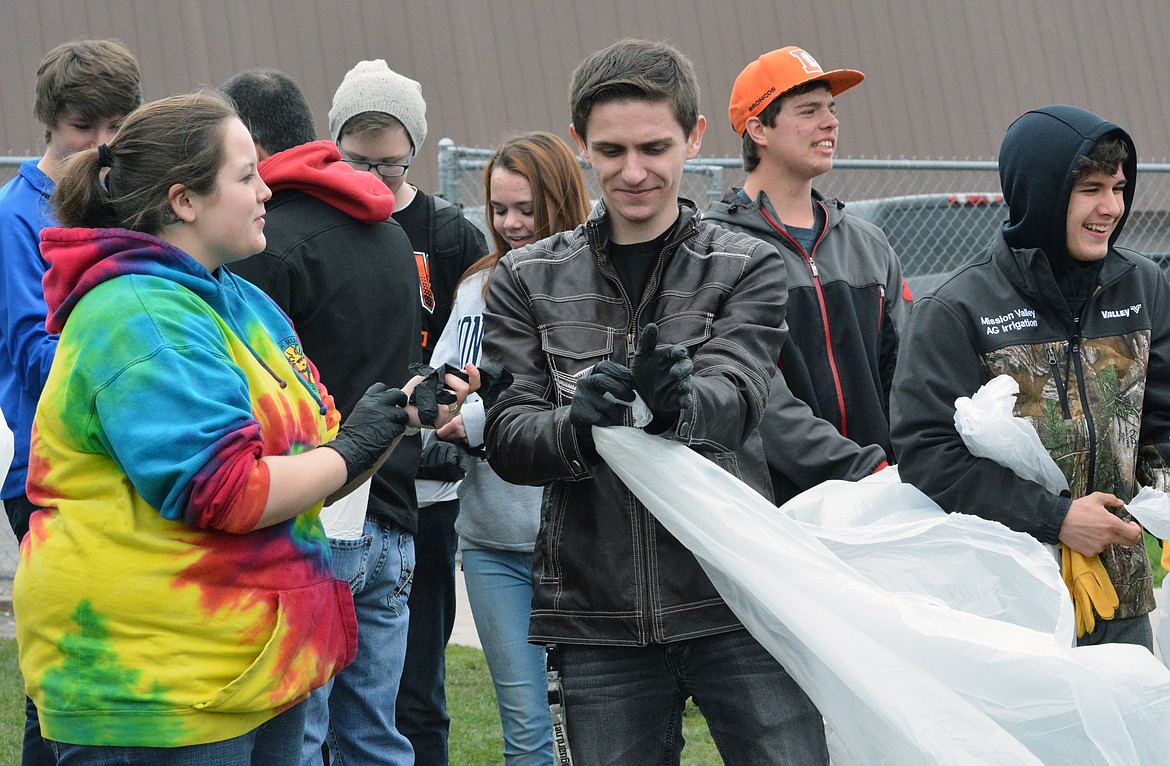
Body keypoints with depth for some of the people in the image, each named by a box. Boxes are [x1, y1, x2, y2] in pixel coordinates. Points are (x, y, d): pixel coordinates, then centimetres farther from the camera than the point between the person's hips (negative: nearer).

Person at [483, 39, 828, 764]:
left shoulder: (749, 268, 4)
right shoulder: (528, 281, 8)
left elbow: (735, 397, -13)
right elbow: (507, 438, -1)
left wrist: (674, 402, -37)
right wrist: (573, 426, -25)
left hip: (735, 602, -1)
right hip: (599, 618, 2)